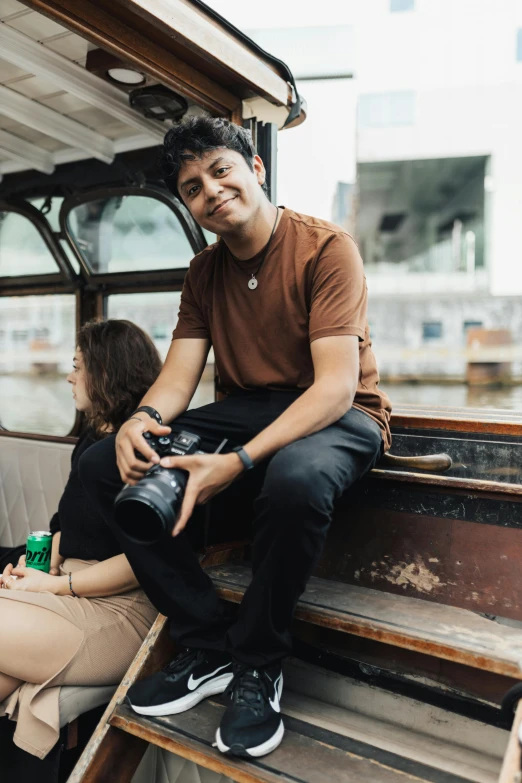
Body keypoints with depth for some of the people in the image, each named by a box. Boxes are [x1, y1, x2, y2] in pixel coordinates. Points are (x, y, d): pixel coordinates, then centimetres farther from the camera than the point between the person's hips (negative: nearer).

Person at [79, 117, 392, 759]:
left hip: (336, 417, -5)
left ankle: (258, 663, -11)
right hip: (242, 411, 6)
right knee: (101, 465, -11)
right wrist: (144, 417, -24)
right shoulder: (204, 272, 9)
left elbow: (337, 385, -22)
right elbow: (179, 376, 1)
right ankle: (208, 647, -5)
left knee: (295, 478, -42)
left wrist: (240, 461, -34)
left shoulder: (327, 248, -12)